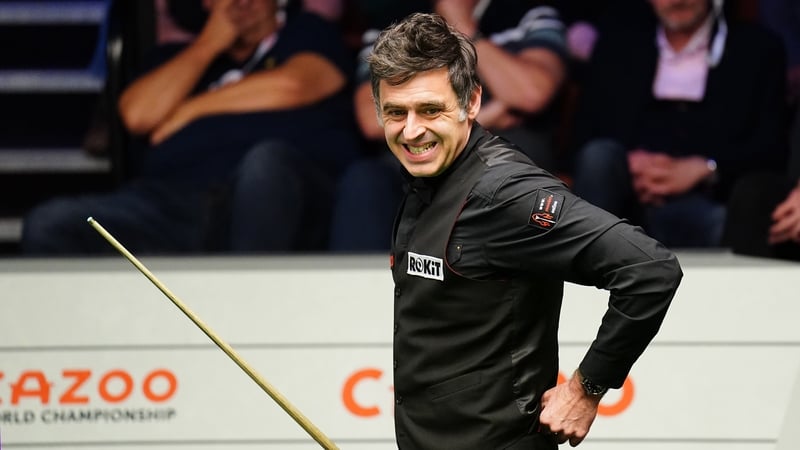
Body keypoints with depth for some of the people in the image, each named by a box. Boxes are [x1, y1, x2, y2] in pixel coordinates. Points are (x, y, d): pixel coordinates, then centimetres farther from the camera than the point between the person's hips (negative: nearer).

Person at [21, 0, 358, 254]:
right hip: (178, 198, 3)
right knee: (49, 225, -21)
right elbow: (137, 114, 12)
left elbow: (292, 86, 1)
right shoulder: (185, 58, 32)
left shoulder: (308, 33, 24)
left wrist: (190, 109, 12)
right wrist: (209, 44, 15)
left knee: (268, 160, -41)